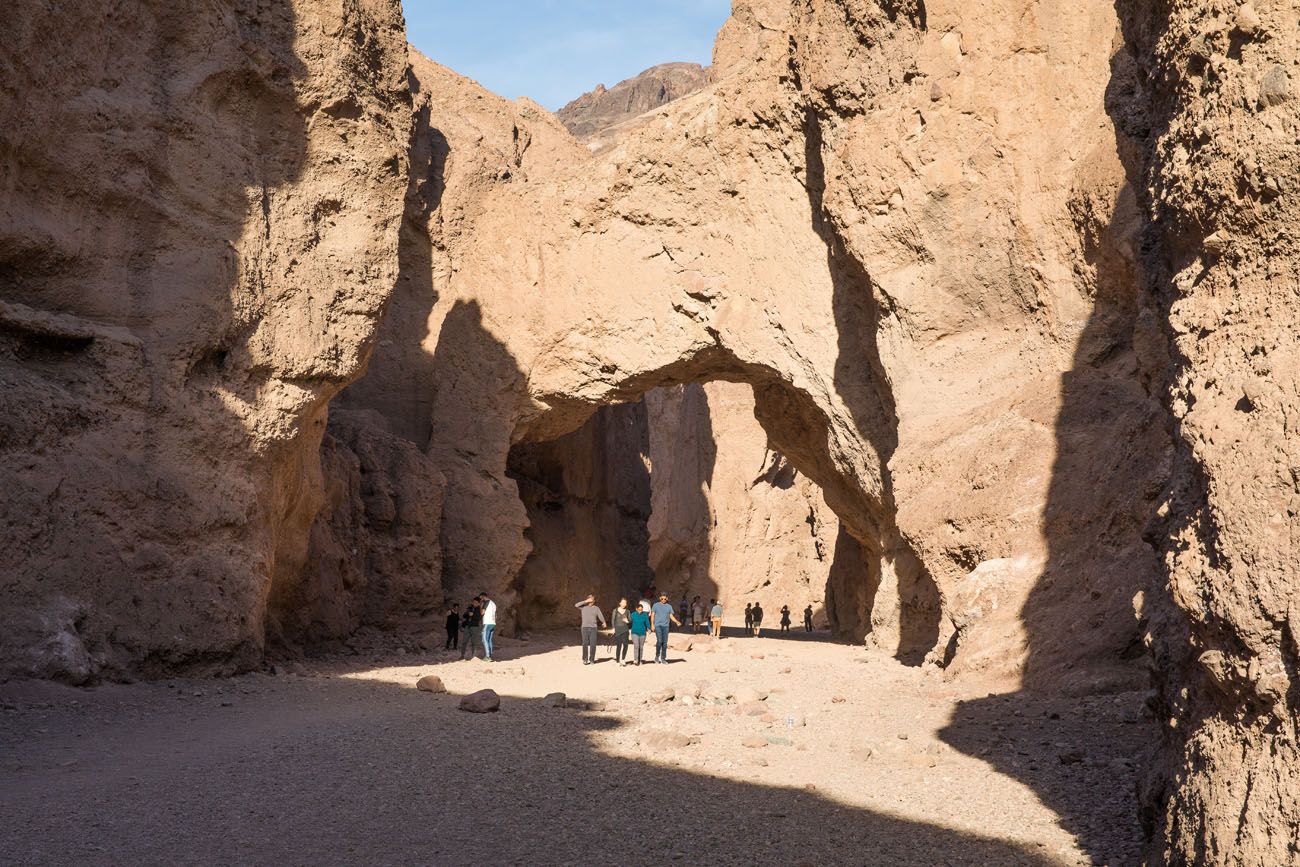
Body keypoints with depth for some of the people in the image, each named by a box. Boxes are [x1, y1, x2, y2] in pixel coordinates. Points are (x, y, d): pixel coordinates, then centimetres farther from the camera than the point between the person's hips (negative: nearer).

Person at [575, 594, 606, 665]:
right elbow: (576, 605, -7)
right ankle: (585, 659, 4)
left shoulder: (596, 608, 12)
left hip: (593, 628, 1)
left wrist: (604, 622, 2)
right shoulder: (584, 607, 8)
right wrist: (585, 601, -6)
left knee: (593, 644, -3)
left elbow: (600, 616, 10)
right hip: (585, 627, -1)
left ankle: (592, 659, 7)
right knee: (585, 644, -4)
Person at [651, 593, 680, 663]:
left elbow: (671, 616, 11)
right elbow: (652, 615, 6)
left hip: (666, 626, 3)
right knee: (659, 640, -15)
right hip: (658, 625, -3)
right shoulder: (656, 605, 6)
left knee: (665, 642, 1)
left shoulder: (669, 606, 13)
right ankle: (657, 656, 0)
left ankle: (663, 658, 8)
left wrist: (677, 622, -5)